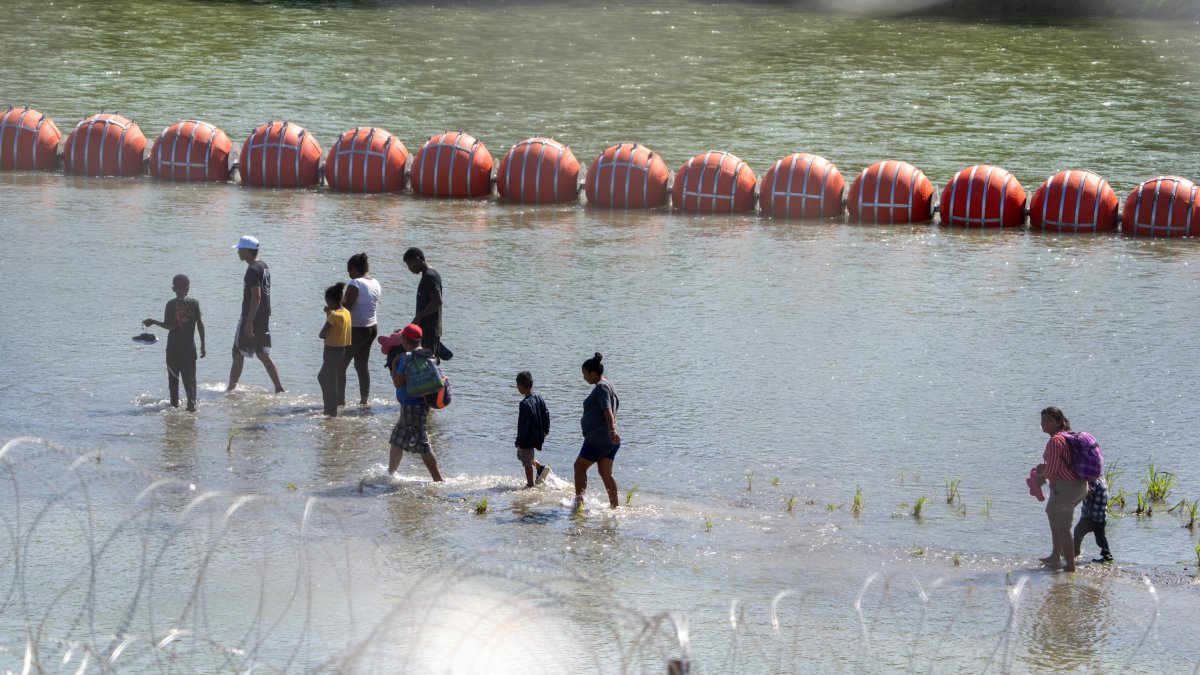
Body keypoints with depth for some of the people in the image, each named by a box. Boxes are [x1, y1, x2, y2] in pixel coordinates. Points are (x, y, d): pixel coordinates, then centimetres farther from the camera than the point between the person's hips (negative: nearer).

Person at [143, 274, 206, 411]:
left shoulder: (171, 304, -8)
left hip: (173, 348, -1)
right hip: (189, 348, 1)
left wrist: (153, 322, 0)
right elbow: (200, 324, -3)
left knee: (173, 377, 12)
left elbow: (169, 325, -14)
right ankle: (191, 403, -12)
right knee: (189, 377, 1)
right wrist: (203, 345, 3)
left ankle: (174, 402, 14)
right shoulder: (194, 303, -2)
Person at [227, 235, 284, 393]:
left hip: (251, 317, -9)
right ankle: (279, 389, 4)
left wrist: (249, 321, -24)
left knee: (238, 353, 1)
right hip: (264, 317, 9)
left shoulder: (253, 270, -17)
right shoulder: (264, 266, 13)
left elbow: (256, 297, -23)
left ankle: (231, 388, 7)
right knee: (263, 354, 10)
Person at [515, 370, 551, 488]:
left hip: (528, 438, -9)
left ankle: (530, 484, 15)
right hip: (537, 436, 9)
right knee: (521, 454, 26)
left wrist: (519, 441, -15)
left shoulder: (525, 403, -25)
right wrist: (546, 430, 22)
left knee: (527, 462, 6)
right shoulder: (538, 397, 0)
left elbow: (523, 424, -22)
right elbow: (546, 414, 10)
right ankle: (540, 467, 17)